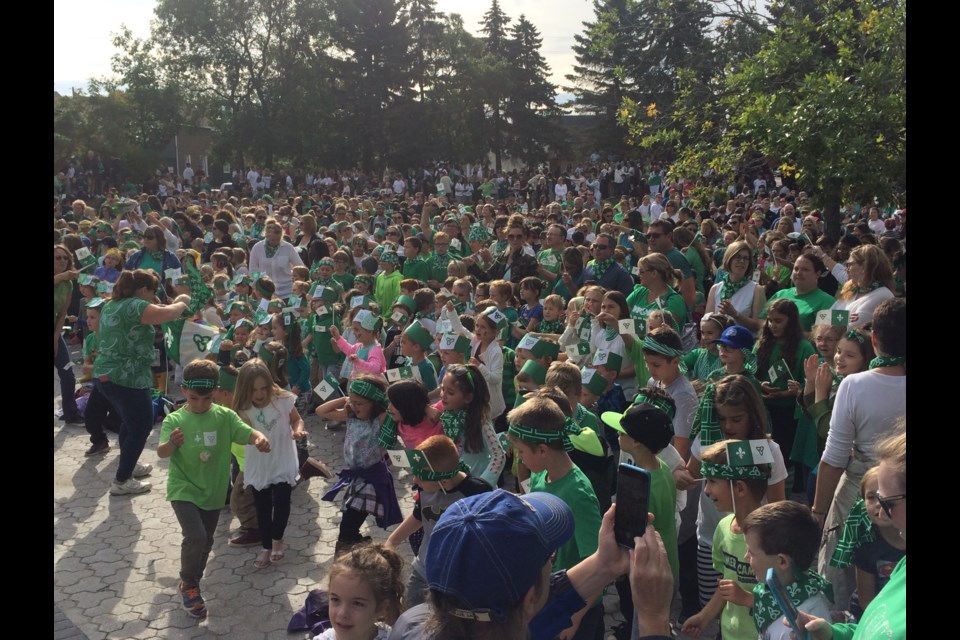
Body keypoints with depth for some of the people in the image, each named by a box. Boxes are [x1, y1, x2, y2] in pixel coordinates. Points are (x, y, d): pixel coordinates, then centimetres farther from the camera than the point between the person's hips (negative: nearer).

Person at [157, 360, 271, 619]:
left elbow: (246, 433, -17)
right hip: (184, 489, -3)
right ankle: (188, 585, 7)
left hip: (213, 491, 4)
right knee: (195, 537, -20)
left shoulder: (224, 416, -7)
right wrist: (172, 443, -44)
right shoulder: (174, 420, -12)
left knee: (206, 542, 17)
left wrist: (260, 438, -40)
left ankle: (192, 584, 42)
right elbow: (161, 453, -21)